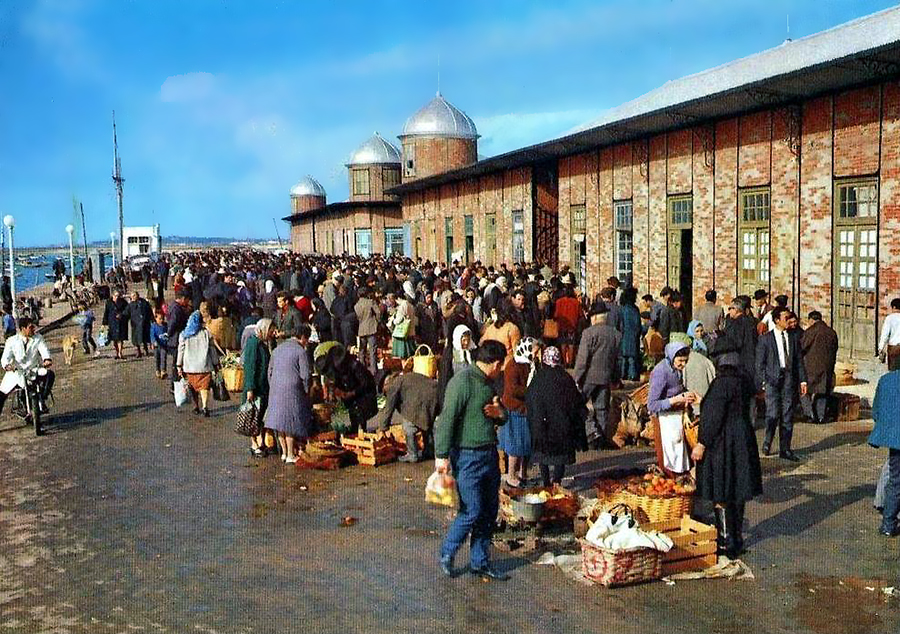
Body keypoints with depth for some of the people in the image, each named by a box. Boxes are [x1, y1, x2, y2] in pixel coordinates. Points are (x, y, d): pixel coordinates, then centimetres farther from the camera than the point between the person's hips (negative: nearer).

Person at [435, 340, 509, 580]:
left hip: (489, 454, 9)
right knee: (472, 511, -5)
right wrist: (442, 455, -20)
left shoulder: (489, 383, 13)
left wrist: (499, 414, 0)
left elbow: (501, 419, 24)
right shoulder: (462, 381, -15)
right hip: (467, 456, -8)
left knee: (490, 511, 11)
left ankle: (480, 562, 23)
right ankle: (447, 554, 17)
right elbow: (446, 420, -18)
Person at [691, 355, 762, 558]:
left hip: (723, 443, -9)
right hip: (743, 440, 9)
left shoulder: (722, 383, -20)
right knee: (737, 493, 17)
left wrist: (701, 443, -16)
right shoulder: (743, 380, 5)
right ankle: (737, 540, 26)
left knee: (721, 496, 2)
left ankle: (727, 543, 8)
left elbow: (714, 417, -22)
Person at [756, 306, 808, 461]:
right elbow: (760, 362, 1)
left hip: (789, 378, 3)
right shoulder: (765, 339, 2)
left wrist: (802, 380, 7)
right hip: (772, 378, -3)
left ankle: (785, 449, 13)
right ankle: (767, 441, 12)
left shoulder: (793, 338, 12)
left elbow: (799, 360, 13)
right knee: (773, 414, -11)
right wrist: (762, 381, -6)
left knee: (788, 415, 5)